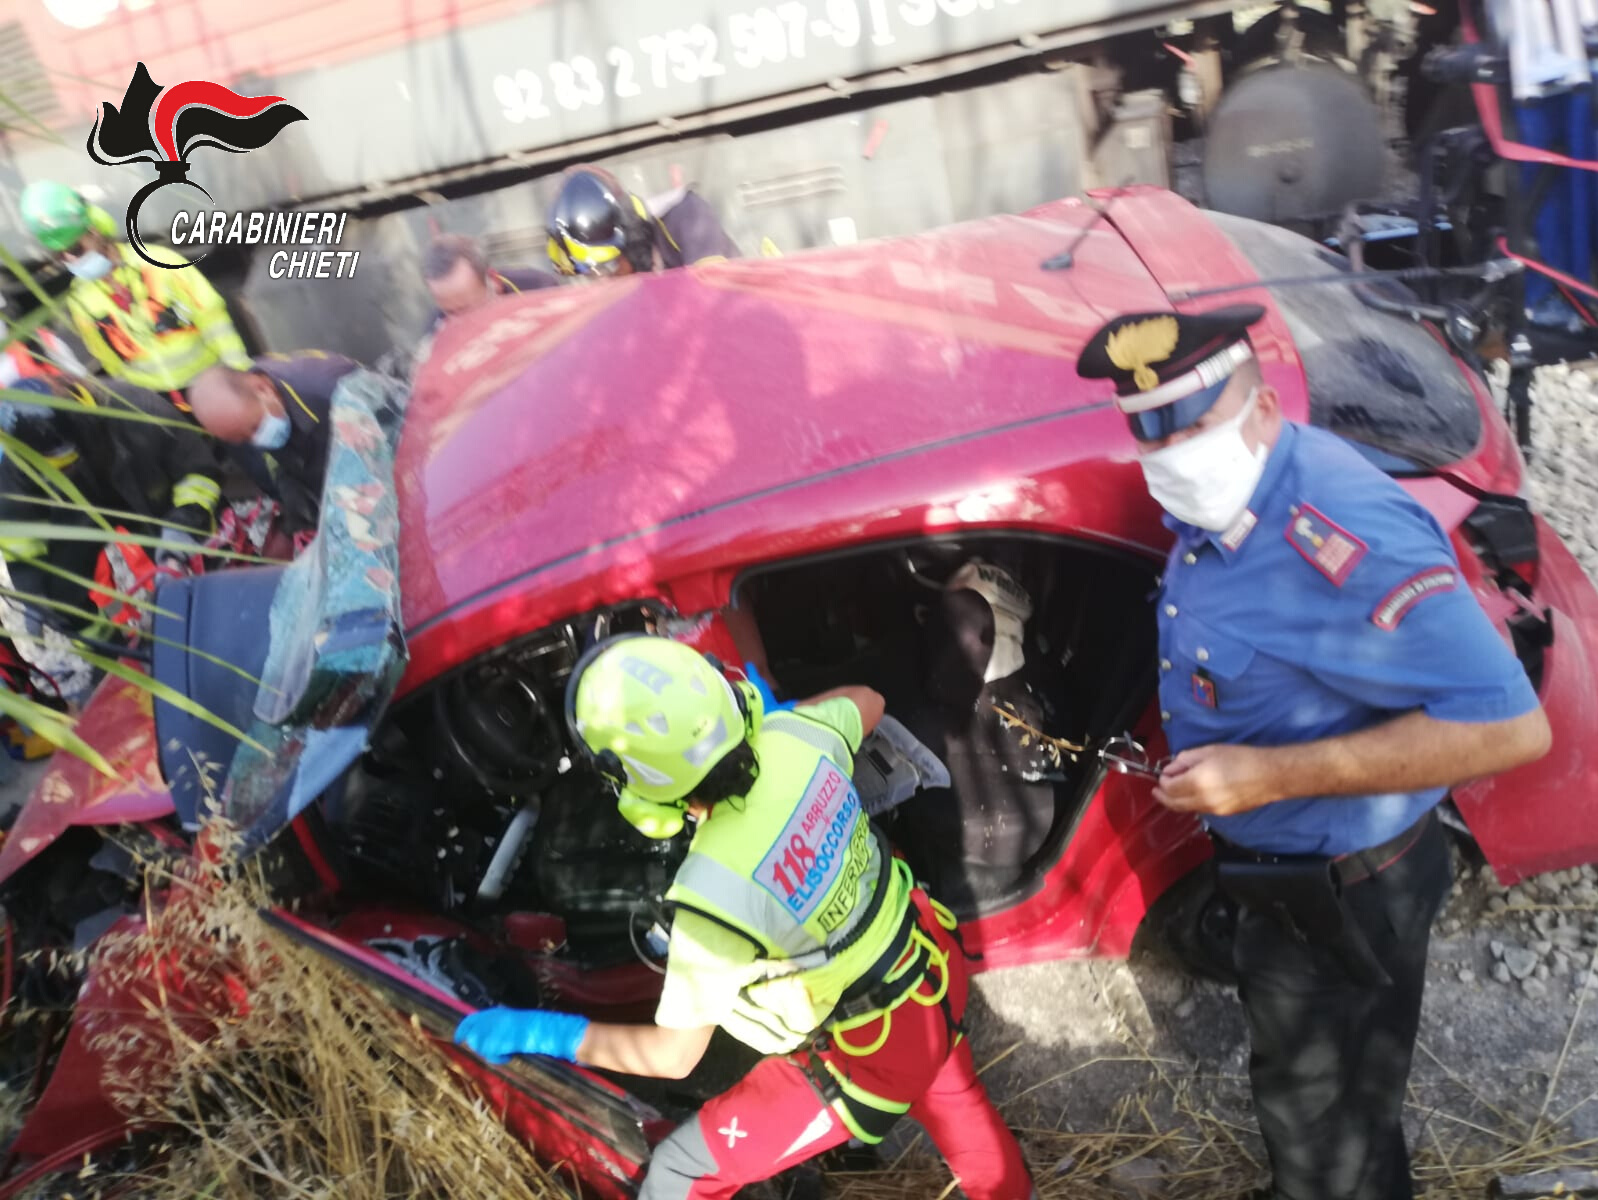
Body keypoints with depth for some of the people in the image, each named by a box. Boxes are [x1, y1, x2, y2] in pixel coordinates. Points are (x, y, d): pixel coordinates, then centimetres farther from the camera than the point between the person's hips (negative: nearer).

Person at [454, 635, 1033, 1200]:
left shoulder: (714, 895, -36)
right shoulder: (798, 737, -21)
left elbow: (675, 1055, -19)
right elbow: (867, 703, 5)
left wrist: (546, 1034, -10)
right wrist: (777, 710, 13)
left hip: (865, 1054, -6)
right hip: (932, 967, 6)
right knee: (951, 1093, 37)